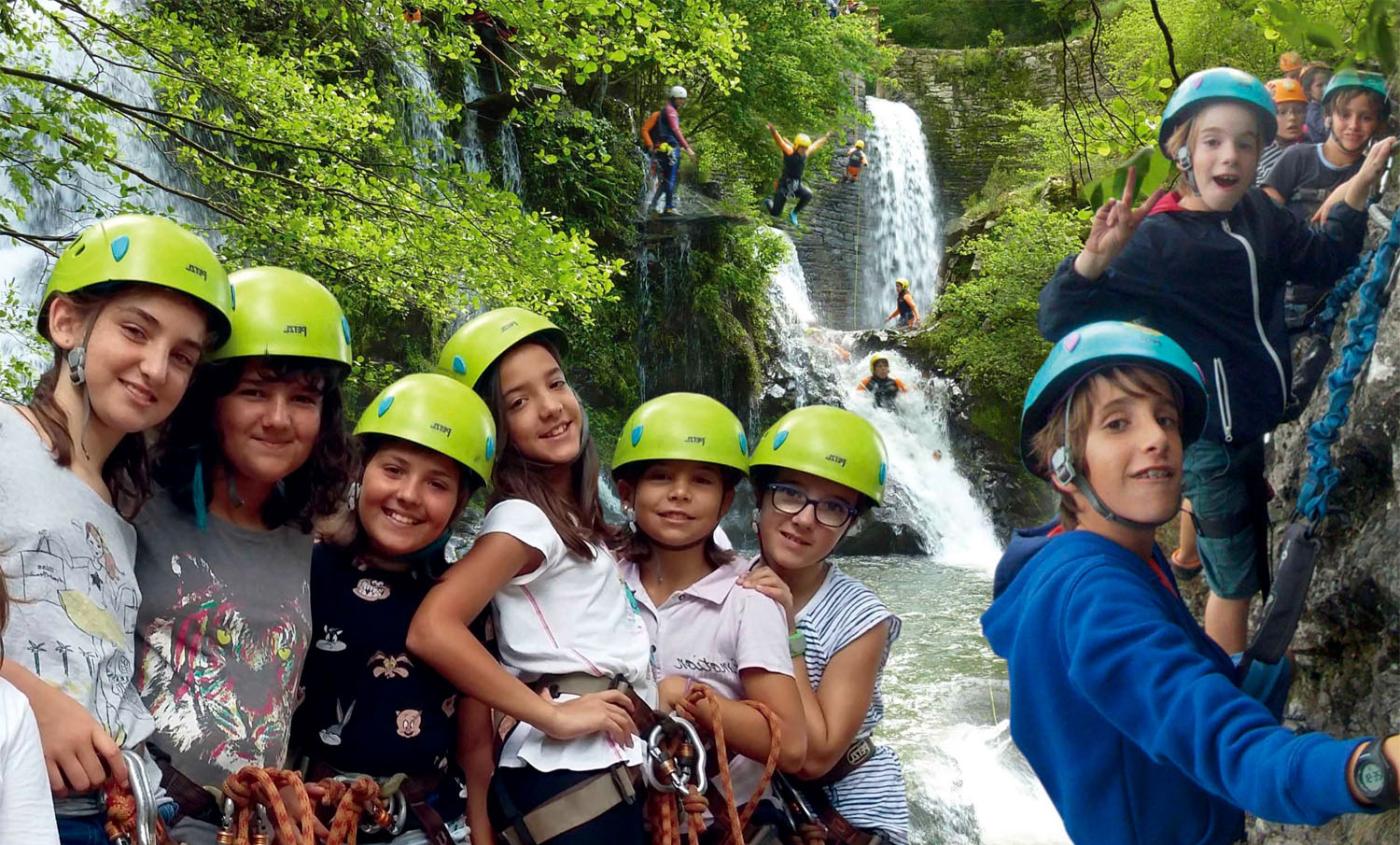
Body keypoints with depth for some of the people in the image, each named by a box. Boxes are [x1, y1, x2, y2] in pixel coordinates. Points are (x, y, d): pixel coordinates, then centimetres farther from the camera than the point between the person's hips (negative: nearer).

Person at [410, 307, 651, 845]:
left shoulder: (570, 513, 13)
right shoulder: (522, 519, -13)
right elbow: (432, 631, -25)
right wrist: (553, 715, -21)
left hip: (612, 764, 8)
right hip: (570, 769, -8)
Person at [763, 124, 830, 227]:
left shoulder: (805, 153, -1)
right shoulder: (790, 152, -19)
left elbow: (815, 145, 18)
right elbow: (780, 142, -36)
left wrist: (825, 137, 31)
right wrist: (773, 130, -54)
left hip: (796, 185, 6)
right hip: (784, 185, -6)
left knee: (808, 195, -25)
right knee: (775, 214, -3)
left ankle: (793, 214, 0)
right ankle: (768, 203, 36)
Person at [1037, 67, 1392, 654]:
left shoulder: (1258, 214, -3)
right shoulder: (1156, 239, -23)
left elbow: (1323, 259, 17)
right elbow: (1057, 322, -30)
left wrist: (1359, 186, 5)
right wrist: (1095, 257, -47)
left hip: (1253, 423, 7)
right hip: (1207, 435, -7)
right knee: (1235, 583, 4)